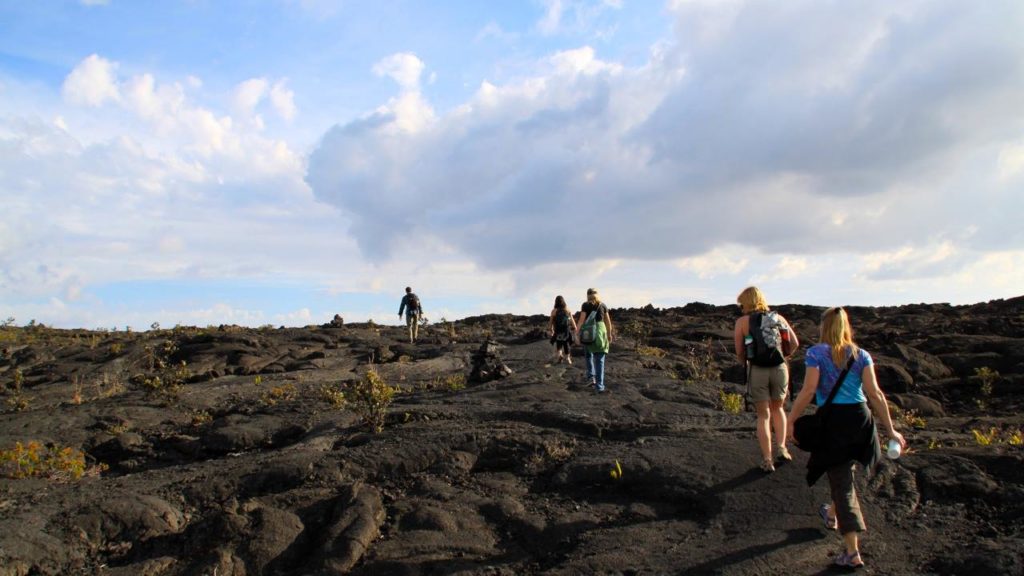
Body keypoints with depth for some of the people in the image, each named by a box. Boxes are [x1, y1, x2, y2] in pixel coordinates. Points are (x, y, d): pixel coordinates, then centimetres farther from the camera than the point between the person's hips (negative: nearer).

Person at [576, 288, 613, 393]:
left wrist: (577, 333, -3)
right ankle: (599, 386, -8)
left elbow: (581, 320, -8)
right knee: (599, 360, 1)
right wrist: (609, 334, 19)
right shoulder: (603, 305, 7)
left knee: (589, 354, 25)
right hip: (600, 331, 1)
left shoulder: (585, 305, -1)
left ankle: (591, 376, 11)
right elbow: (608, 321, 9)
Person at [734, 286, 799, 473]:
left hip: (757, 371, -2)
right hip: (780, 368, 2)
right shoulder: (778, 318, 6)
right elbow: (794, 343, 3)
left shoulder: (742, 321, -3)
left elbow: (740, 352, -5)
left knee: (763, 415, 10)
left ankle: (767, 460, 10)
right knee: (777, 408, 26)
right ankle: (782, 447, 15)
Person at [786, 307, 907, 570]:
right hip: (860, 418, 4)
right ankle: (832, 515, 51)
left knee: (842, 482, 1)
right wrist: (890, 429, 2)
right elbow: (875, 393, -1)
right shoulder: (861, 355, 6)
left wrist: (790, 421, -7)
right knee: (845, 473, 26)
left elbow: (808, 391, -12)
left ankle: (852, 552, -1)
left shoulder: (816, 353, -4)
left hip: (833, 420, -4)